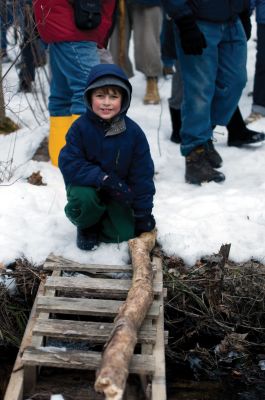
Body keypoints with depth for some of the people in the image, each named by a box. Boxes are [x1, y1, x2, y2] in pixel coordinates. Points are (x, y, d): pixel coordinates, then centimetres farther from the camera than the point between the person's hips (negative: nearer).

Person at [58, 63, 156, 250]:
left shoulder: (133, 132, -13)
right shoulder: (80, 127, -17)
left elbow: (142, 175, -8)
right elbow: (69, 165, -21)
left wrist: (143, 214, -6)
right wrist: (103, 178, -32)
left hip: (118, 192, 2)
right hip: (86, 186, -1)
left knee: (123, 234, -11)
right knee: (84, 198, -35)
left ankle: (101, 218, 24)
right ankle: (86, 226, 0)